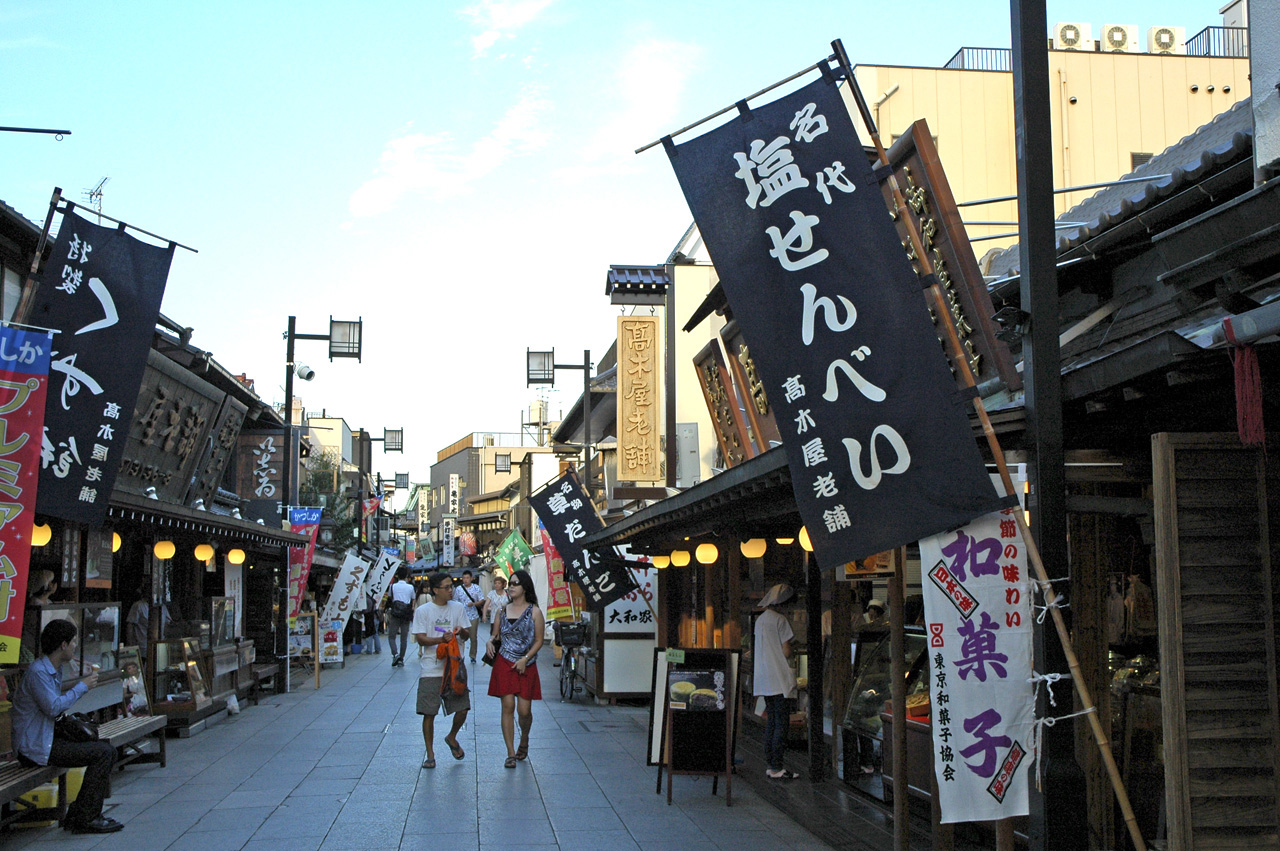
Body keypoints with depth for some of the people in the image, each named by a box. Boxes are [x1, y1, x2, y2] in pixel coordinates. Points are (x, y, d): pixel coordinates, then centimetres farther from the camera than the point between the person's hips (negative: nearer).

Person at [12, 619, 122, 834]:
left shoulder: (55, 670, 16)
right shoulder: (38, 672, -17)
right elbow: (53, 707, -26)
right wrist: (82, 687, -15)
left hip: (49, 739, 11)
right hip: (36, 748, -11)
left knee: (108, 751, 8)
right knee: (102, 753, -18)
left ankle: (77, 815, 8)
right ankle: (86, 819, -13)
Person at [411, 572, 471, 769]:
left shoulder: (458, 608, 8)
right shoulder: (423, 611, -2)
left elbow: (466, 634, 10)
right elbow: (420, 639, -6)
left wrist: (461, 631, -14)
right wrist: (441, 639, -21)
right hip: (431, 669, -3)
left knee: (462, 709, -3)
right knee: (428, 713, -1)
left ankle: (452, 738, 27)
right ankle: (430, 754, 13)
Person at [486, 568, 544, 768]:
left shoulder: (534, 612, 0)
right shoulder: (503, 611, 10)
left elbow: (539, 641, -1)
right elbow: (497, 634, 17)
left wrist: (525, 659, -12)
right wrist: (490, 642, -5)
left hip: (526, 666, -2)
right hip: (504, 663, 2)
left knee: (524, 710, -3)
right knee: (508, 706, -5)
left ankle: (524, 740, 29)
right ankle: (511, 753, 1)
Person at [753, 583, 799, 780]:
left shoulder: (760, 620, 14)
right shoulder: (780, 620, -11)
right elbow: (786, 652, -12)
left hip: (764, 680, 8)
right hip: (780, 680, -8)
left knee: (771, 722, 11)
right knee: (782, 723, -6)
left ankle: (770, 765, 12)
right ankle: (776, 767, -9)